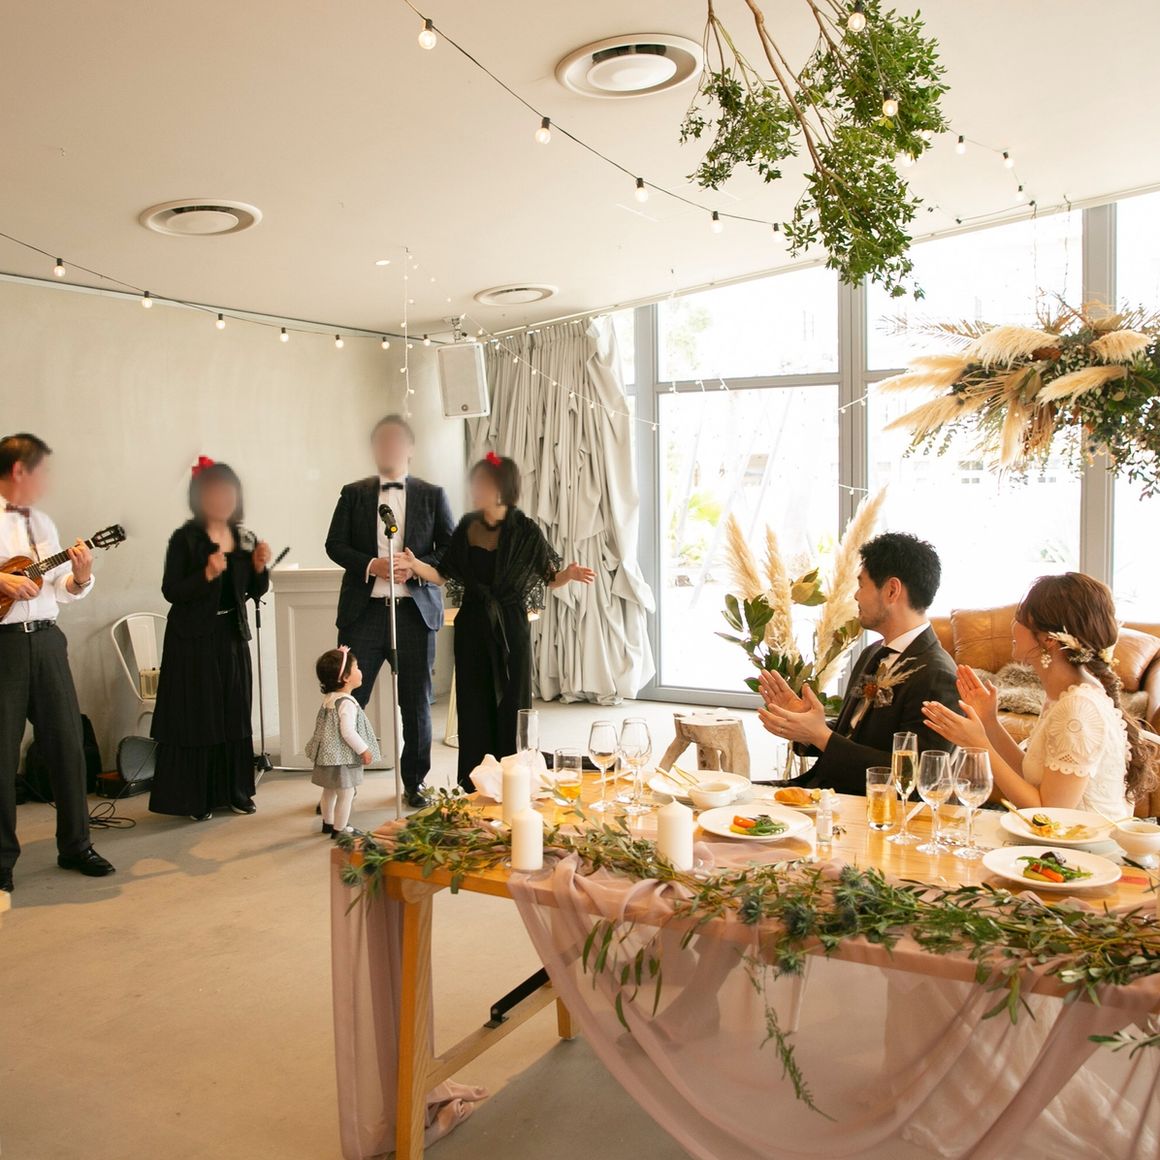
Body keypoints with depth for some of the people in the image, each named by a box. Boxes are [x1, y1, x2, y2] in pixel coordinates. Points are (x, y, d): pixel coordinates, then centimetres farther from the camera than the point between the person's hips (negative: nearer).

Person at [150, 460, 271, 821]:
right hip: (194, 639, -5)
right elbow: (171, 591, -13)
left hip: (232, 636, 6)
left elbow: (254, 592, 12)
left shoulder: (241, 537, 8)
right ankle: (192, 798, 9)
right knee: (196, 717, -1)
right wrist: (207, 574, -25)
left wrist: (259, 567, -6)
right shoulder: (185, 538, -8)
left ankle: (234, 791, 22)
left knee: (234, 715, 11)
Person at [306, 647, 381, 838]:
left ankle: (328, 823, 36)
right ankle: (339, 829, 6)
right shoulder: (347, 703, -22)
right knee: (346, 793, 0)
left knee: (329, 791, 22)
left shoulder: (328, 698, 6)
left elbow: (320, 723, 17)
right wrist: (364, 750, -18)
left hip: (328, 754, 10)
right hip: (342, 757, -10)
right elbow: (347, 731, -27)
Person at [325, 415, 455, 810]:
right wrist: (371, 565, -13)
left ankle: (414, 782, 22)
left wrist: (417, 566, -13)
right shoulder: (353, 494, 9)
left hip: (415, 611, 0)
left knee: (416, 703, 7)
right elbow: (335, 545, 4)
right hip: (364, 611, 0)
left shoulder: (432, 495, 9)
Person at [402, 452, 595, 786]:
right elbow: (443, 575, 4)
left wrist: (569, 574, -20)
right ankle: (475, 790, 18)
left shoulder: (525, 530, -6)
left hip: (510, 628, -3)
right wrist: (415, 565, -13)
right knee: (474, 706, 7)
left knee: (511, 705, 3)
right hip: (472, 626, 3)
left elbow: (548, 578, 0)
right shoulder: (467, 526, 2)